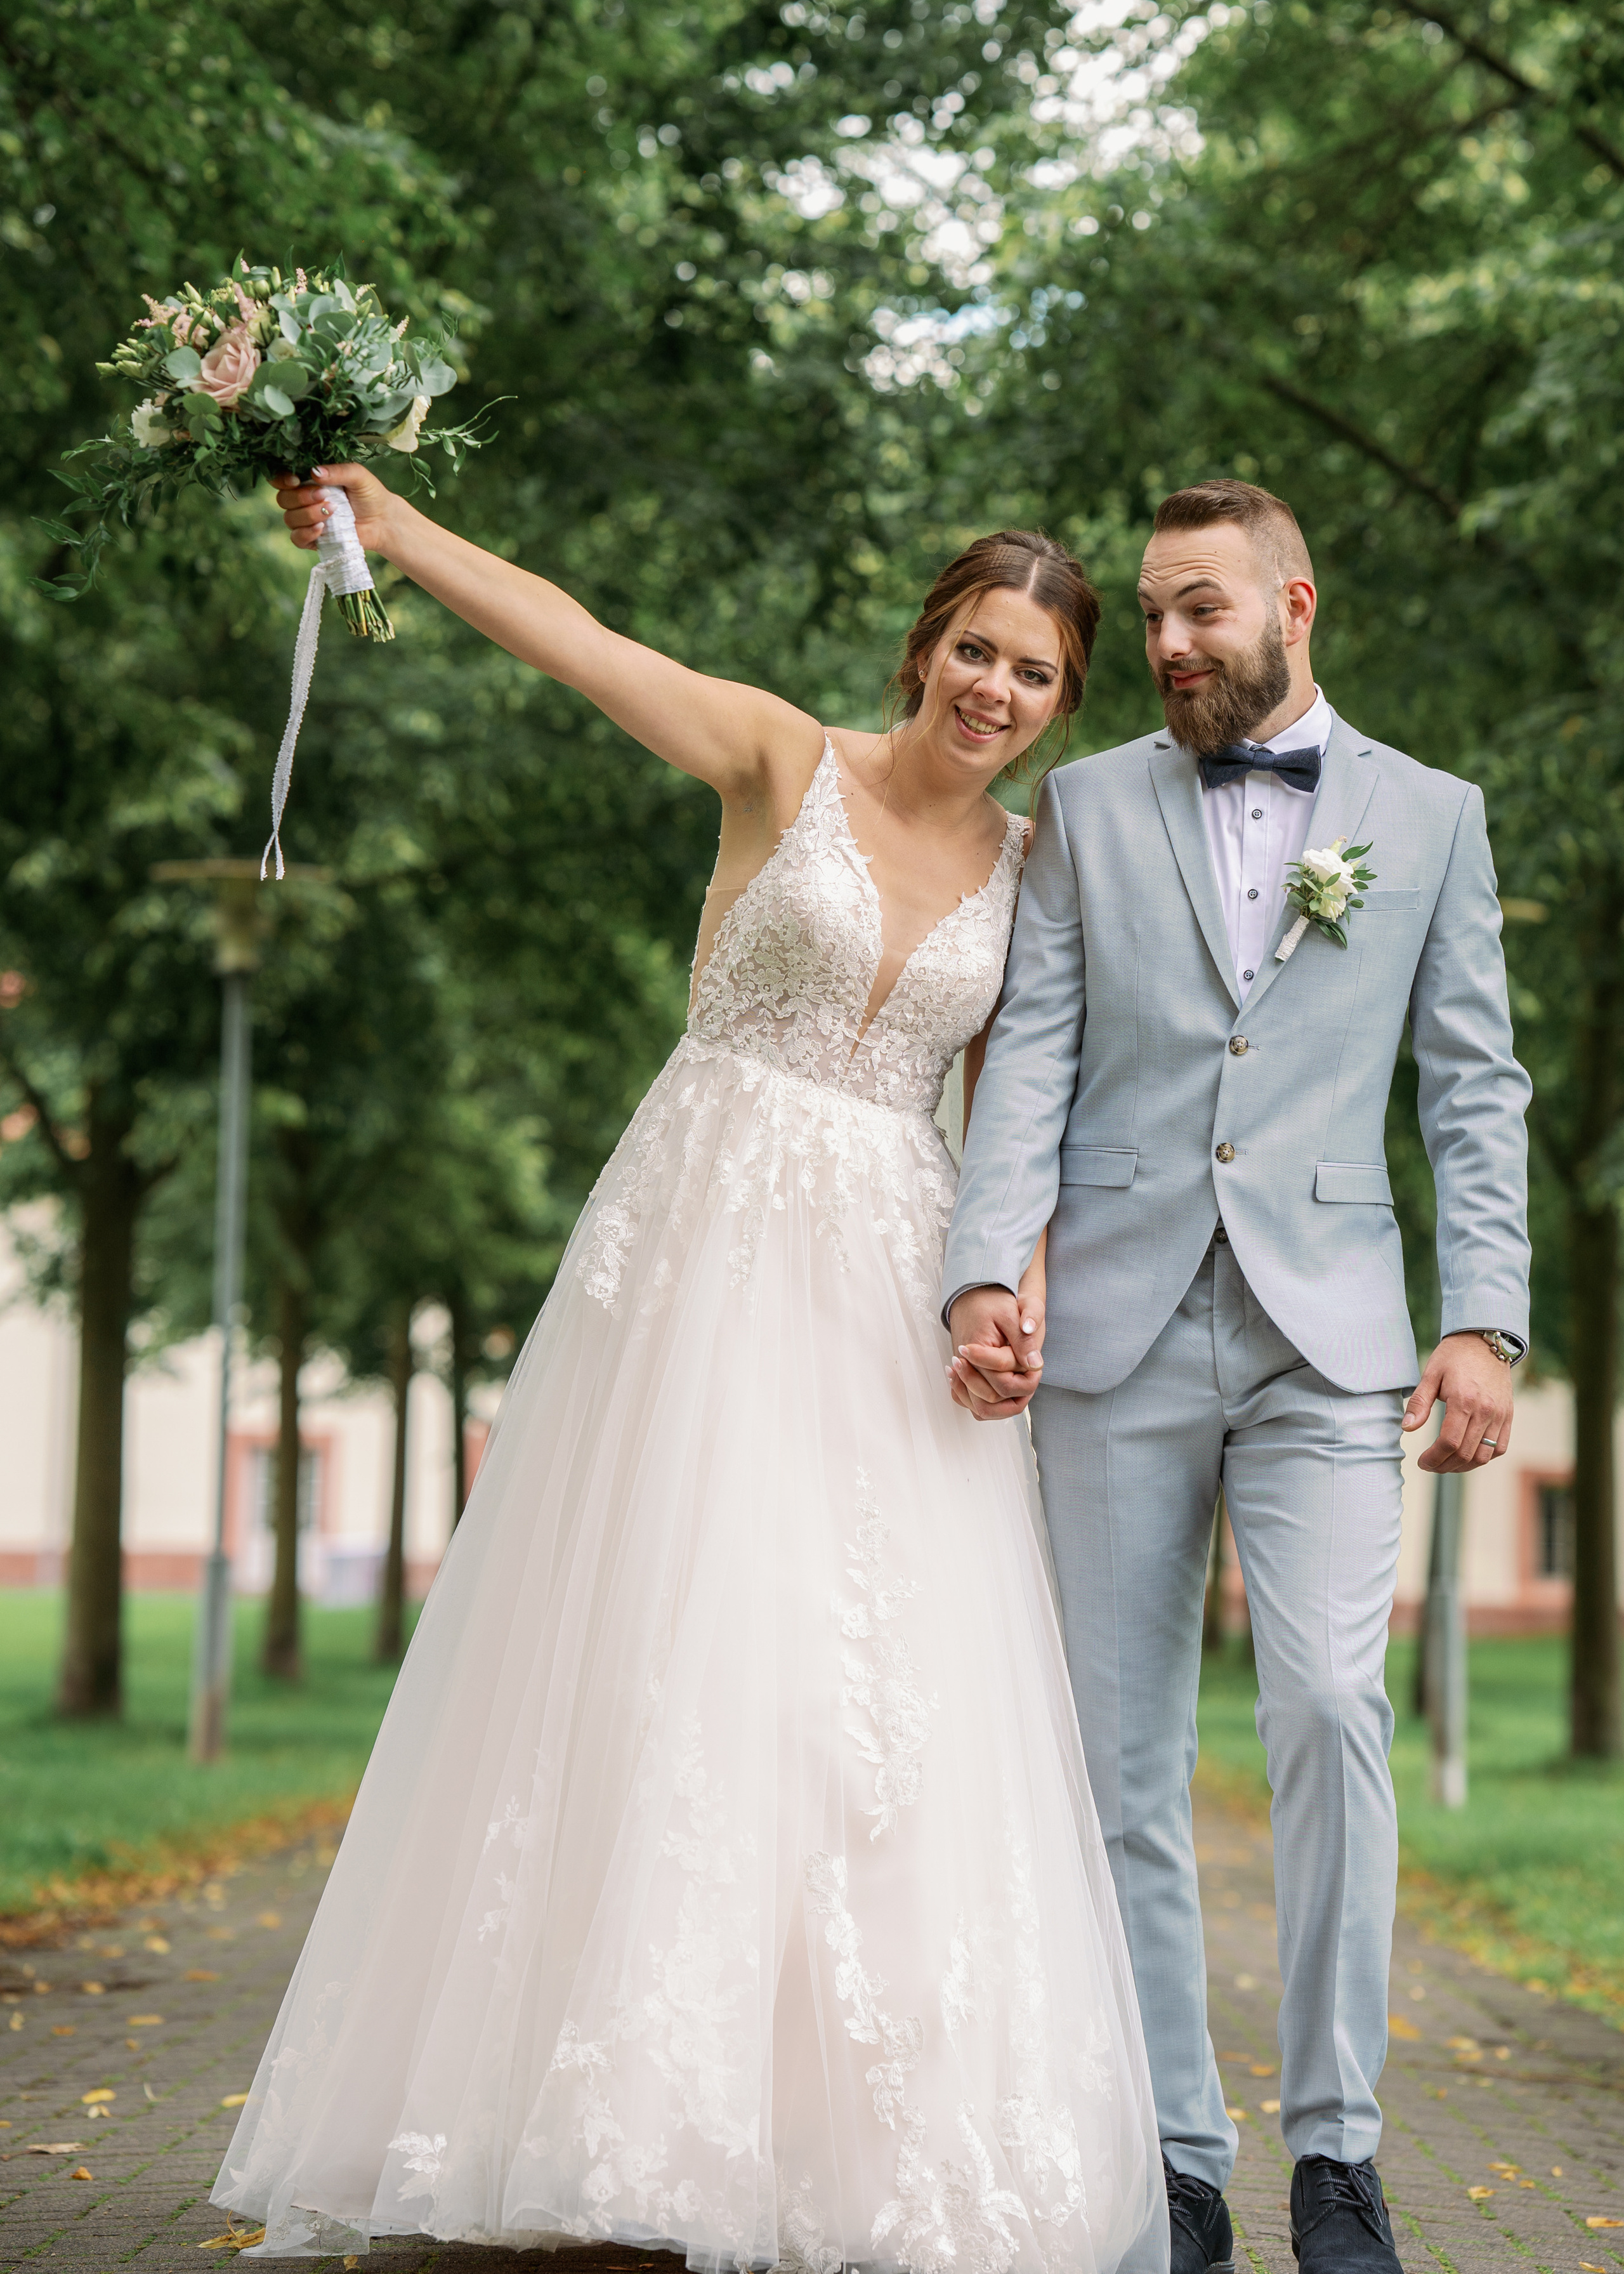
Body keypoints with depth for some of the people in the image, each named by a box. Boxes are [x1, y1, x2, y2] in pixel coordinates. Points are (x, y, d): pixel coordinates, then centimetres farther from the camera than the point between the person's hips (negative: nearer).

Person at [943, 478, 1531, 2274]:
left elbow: (1474, 1090, 9)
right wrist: (986, 1276, -10)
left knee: (1331, 1709, -16)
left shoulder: (1429, 816, 12)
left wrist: (1484, 1322, -2)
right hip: (1118, 1331, 1)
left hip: (1325, 1334, -1)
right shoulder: (1086, 807, 13)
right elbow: (1030, 1059, 4)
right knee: (1124, 1759, 2)